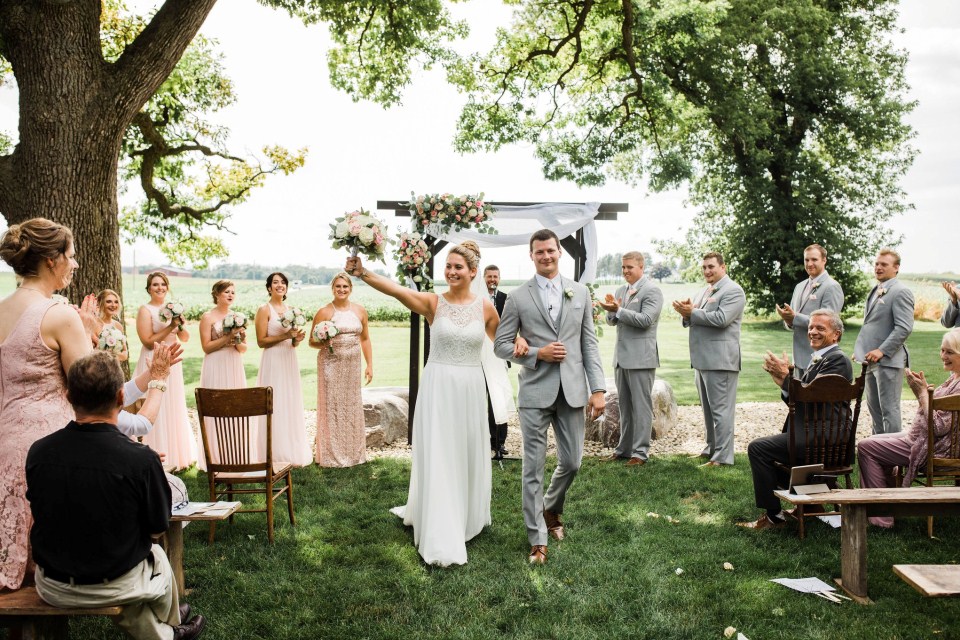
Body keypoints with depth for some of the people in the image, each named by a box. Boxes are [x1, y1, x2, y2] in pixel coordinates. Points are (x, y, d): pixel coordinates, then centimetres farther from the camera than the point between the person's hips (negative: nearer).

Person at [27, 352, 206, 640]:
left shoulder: (38, 452, -16)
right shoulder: (141, 459, -27)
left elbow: (44, 515, 4)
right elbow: (159, 527, -10)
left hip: (51, 587, 3)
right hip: (115, 587, -2)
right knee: (157, 556, 31)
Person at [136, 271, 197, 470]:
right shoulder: (145, 311, -7)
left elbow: (185, 338, 10)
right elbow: (148, 342, -15)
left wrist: (180, 325, -9)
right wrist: (170, 327, -18)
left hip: (172, 364, 7)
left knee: (175, 408, 12)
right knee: (157, 410, -3)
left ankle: (176, 455, 23)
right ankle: (159, 458, 4)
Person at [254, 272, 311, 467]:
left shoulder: (290, 310, 13)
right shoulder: (264, 310, -6)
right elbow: (261, 341, -12)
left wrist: (297, 338, -4)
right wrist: (285, 335, -18)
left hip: (289, 361, 7)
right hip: (273, 362, -6)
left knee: (291, 404, 9)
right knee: (276, 405, -3)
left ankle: (291, 452, 18)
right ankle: (276, 456, 5)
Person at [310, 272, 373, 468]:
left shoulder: (360, 311, 7)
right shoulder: (324, 312, -3)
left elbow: (365, 339, 12)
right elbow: (312, 342, 1)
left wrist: (369, 365, 7)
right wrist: (323, 343, -21)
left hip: (352, 365, 3)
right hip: (331, 365, -3)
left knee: (352, 406, 9)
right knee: (332, 406, 0)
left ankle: (353, 452, 22)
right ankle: (332, 454, 10)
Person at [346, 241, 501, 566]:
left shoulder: (485, 307, 2)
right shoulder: (433, 302, -5)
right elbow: (396, 290, -22)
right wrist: (364, 274, -37)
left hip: (470, 389, 2)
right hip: (438, 387, -2)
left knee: (468, 455, 14)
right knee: (437, 458, -1)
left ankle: (466, 516, 39)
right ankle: (443, 539, 8)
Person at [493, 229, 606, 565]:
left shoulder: (580, 292, 7)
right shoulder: (518, 296, 0)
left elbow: (590, 343, 7)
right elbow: (501, 344, 2)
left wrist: (598, 388, 0)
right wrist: (537, 354, -13)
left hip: (572, 390, 3)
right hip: (535, 391, -2)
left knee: (571, 461, 11)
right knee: (534, 467, 1)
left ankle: (551, 509, 40)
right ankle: (537, 539, 13)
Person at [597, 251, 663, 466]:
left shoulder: (651, 291, -8)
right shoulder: (621, 290, 15)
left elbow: (646, 320, -19)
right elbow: (612, 321, 14)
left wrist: (619, 310, -19)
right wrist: (611, 310, -7)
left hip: (641, 357, -8)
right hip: (621, 356, 8)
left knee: (641, 405, -2)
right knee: (625, 406, 14)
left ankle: (640, 452, 3)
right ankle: (624, 448, 23)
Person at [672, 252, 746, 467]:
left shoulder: (733, 291, -8)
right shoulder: (705, 291, 20)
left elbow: (721, 319, -21)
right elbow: (696, 319, 22)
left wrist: (692, 312, -14)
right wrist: (687, 314, -1)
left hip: (720, 359, -9)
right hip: (702, 359, 9)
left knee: (720, 409, -6)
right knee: (708, 409, 16)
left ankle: (722, 457, -3)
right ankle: (711, 449, 26)